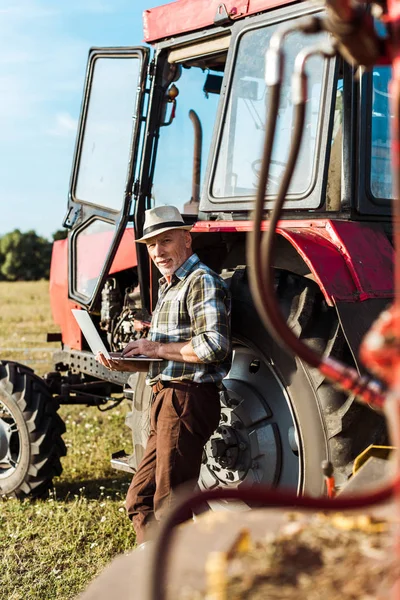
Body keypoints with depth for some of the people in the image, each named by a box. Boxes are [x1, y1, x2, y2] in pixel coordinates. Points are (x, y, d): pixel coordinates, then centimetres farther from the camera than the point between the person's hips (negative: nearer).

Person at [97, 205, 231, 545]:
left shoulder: (202, 281, -11)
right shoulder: (169, 287, 20)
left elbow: (214, 347, -23)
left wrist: (156, 347, -16)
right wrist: (125, 364, 8)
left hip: (188, 399, -10)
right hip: (167, 401, 10)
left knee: (169, 509, -5)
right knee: (140, 501, 15)